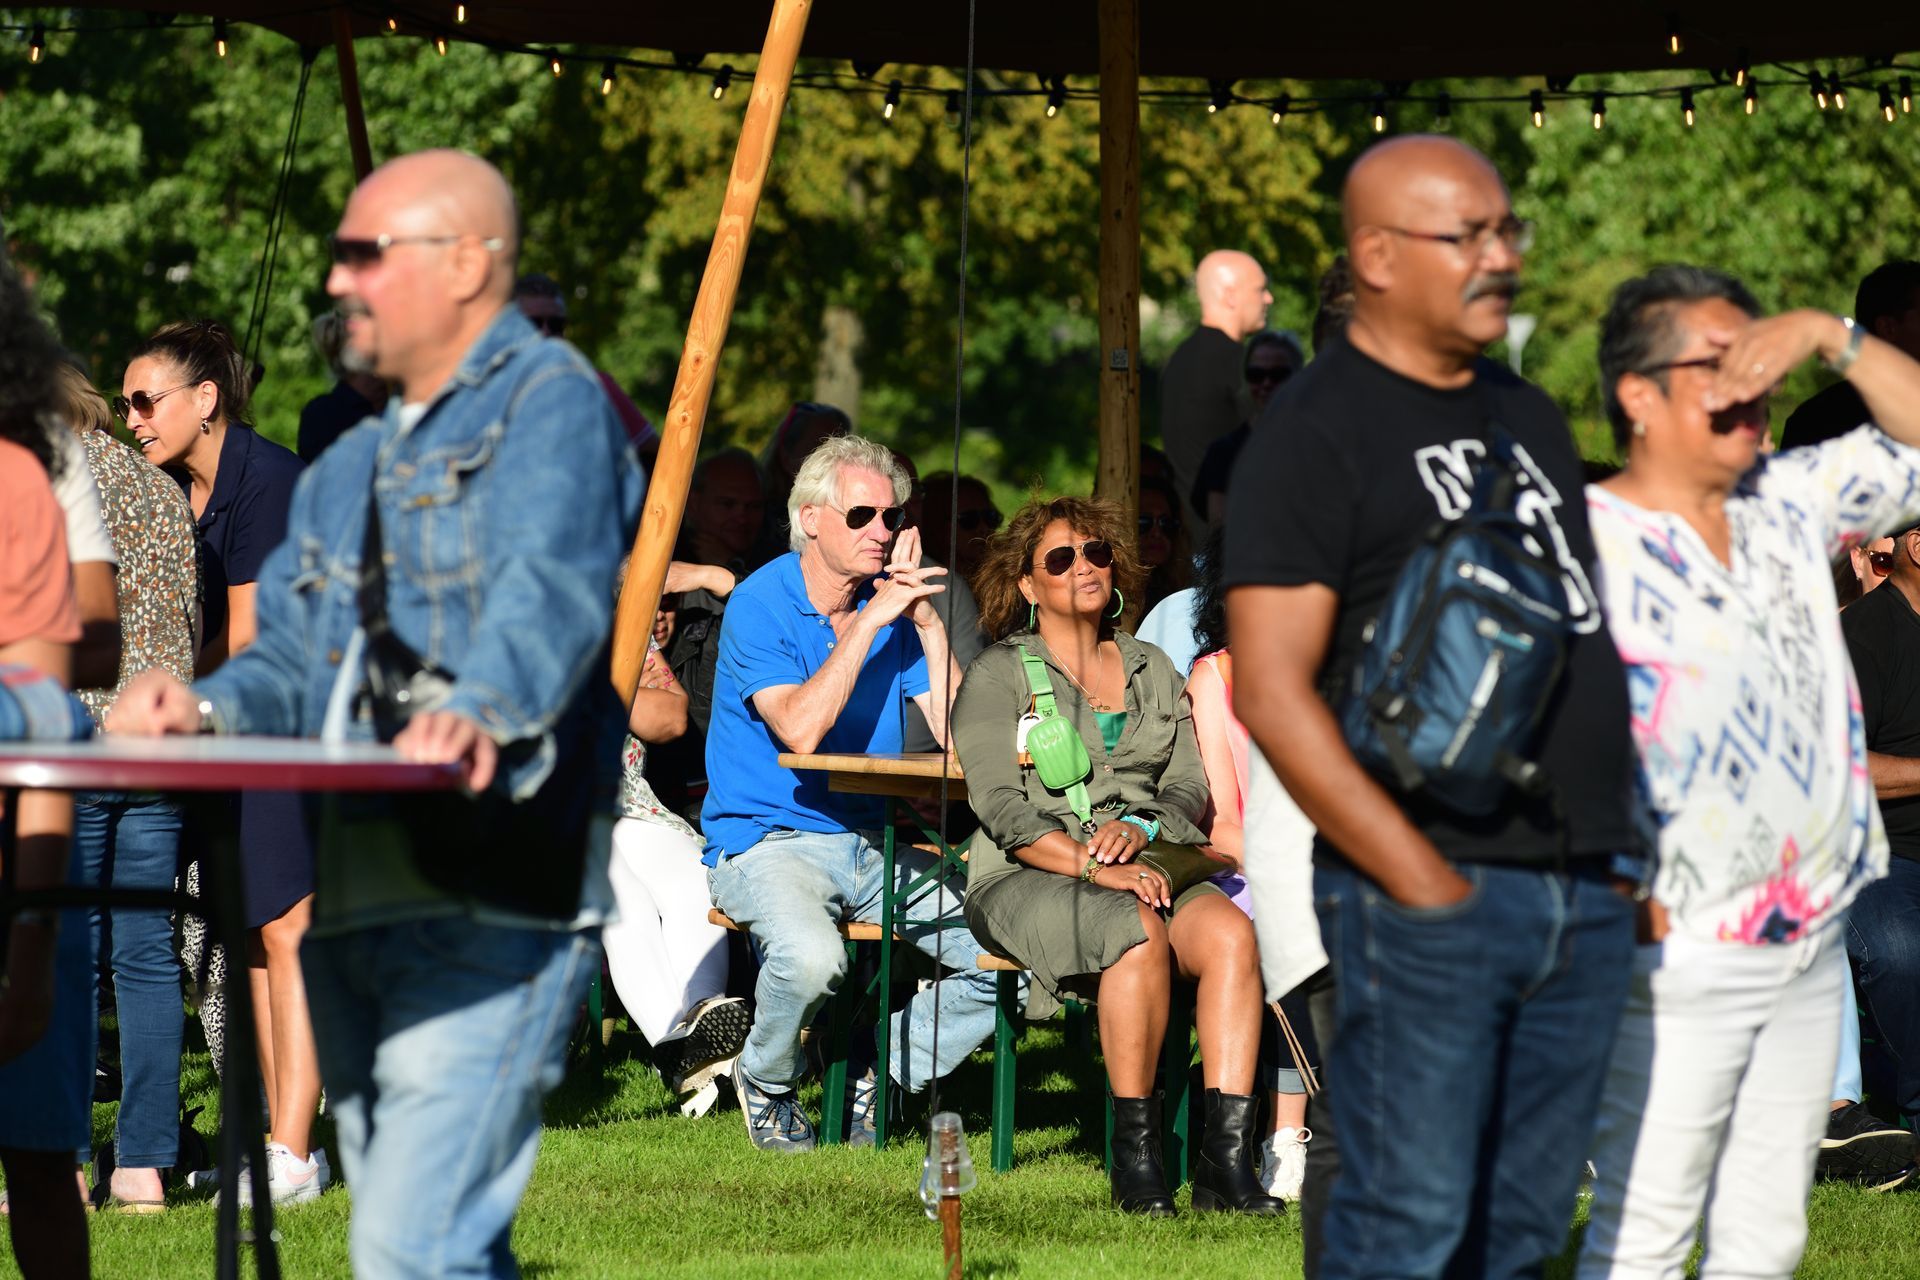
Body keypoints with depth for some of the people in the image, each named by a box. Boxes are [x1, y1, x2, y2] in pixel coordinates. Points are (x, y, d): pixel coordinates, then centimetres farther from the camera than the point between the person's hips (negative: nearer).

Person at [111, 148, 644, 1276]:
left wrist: (480, 707, -42)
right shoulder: (350, 472, 25)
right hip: (355, 906, 9)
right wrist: (208, 710, -3)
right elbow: (296, 661, 20)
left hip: (492, 903, -9)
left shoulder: (550, 400, -4)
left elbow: (550, 589, -22)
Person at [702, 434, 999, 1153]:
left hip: (874, 844, 6)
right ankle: (766, 1086, -5)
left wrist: (928, 622, -10)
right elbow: (800, 730, -23)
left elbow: (956, 735, -2)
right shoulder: (760, 604, -8)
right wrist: (869, 621, -21)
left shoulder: (896, 606, 8)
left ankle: (879, 1075, 5)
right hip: (768, 841, -6)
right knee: (810, 955, -37)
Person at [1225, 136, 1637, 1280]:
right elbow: (1271, 694, -12)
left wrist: (1624, 854, 15)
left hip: (1586, 902, 7)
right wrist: (1422, 883, -16)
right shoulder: (1317, 434, -5)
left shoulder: (1530, 417, 19)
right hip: (1431, 897, -7)